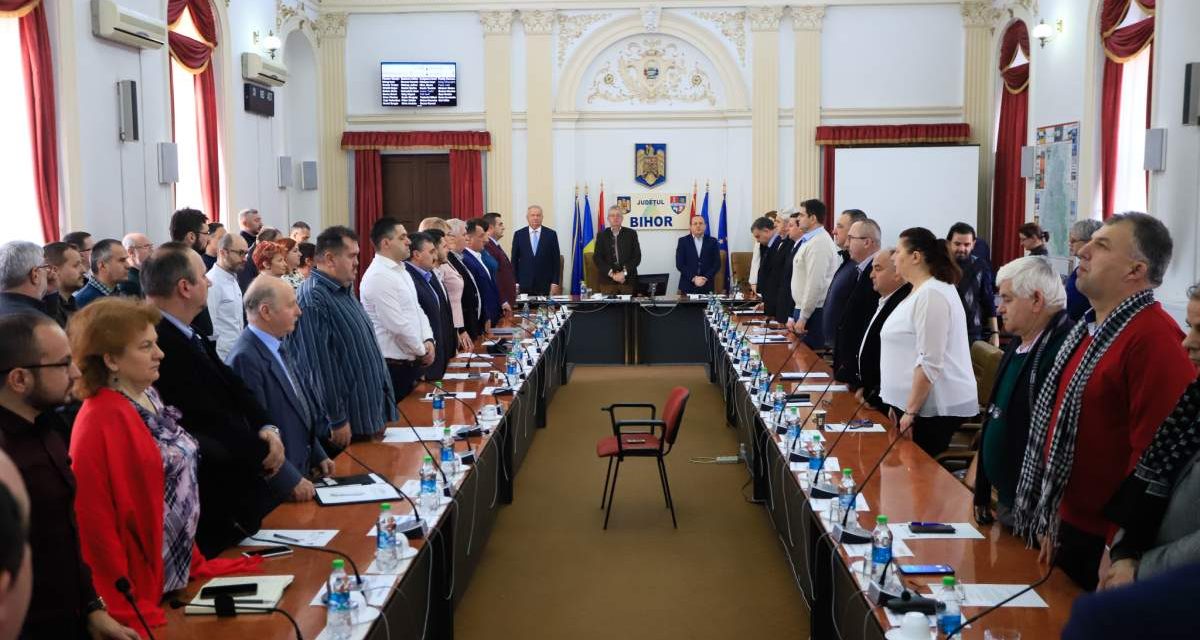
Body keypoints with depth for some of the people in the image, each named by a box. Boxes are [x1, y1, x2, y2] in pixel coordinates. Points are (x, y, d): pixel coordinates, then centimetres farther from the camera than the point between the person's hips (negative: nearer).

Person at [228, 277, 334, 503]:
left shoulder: (278, 348, 9)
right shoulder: (246, 359, -20)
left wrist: (318, 456, 16)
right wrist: (291, 481, -20)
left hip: (301, 472, 9)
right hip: (275, 487, -9)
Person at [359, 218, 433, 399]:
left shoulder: (401, 271, 13)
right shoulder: (378, 277, -18)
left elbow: (417, 309, 16)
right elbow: (397, 324, -21)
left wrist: (429, 341, -1)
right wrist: (422, 351, -9)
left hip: (411, 362, 9)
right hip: (393, 366, -9)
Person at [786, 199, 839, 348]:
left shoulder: (819, 243, -16)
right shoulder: (806, 241, 14)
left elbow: (815, 284, -21)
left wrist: (803, 318, -18)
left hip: (813, 313, -9)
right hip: (802, 308, 9)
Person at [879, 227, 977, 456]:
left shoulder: (931, 294, -17)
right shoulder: (921, 291, 15)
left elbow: (929, 362, -22)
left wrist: (910, 411, -19)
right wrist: (900, 406, 21)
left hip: (931, 408, -9)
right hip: (913, 402, 9)